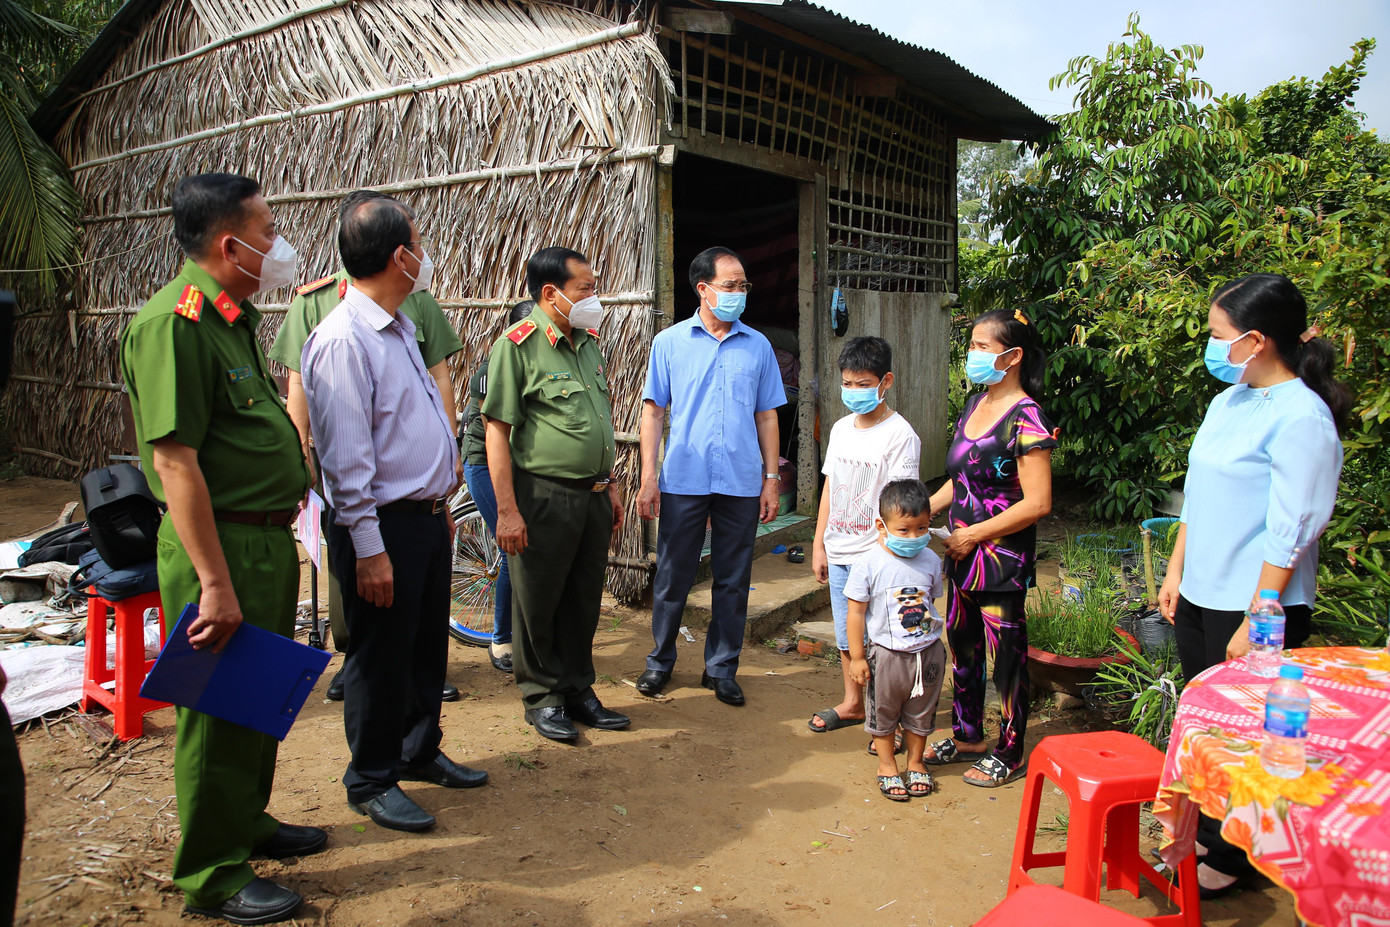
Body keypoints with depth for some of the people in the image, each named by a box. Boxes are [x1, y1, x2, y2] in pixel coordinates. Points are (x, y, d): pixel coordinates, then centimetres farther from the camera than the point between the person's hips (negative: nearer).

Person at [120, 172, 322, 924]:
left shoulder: (232, 318, 12)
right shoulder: (174, 322, -18)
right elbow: (174, 460, -23)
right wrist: (215, 582, -24)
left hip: (268, 538, 9)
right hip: (220, 544, -9)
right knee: (218, 710, 4)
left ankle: (247, 822, 39)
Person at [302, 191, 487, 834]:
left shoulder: (398, 328, 13)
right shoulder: (343, 339, -18)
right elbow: (346, 455, -21)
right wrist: (368, 546, -21)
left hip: (427, 516, 9)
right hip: (384, 526, -9)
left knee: (427, 647, 20)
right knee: (381, 657, 5)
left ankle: (419, 751, 38)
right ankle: (371, 781, 23)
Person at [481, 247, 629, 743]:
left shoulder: (589, 343, 12)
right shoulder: (518, 344, -10)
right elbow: (496, 428, -13)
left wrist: (610, 484, 18)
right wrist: (507, 510, -17)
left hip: (592, 495, 7)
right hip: (543, 496, -7)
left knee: (584, 599, 14)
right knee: (538, 603, 6)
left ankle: (578, 690, 29)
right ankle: (542, 697, 22)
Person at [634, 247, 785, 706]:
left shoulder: (758, 346, 8)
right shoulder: (670, 342, 4)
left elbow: (767, 415, 11)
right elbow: (653, 410, 3)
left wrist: (771, 478, 5)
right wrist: (648, 476, -4)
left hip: (741, 483, 2)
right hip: (683, 481, -1)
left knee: (733, 581, 8)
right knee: (672, 577, 7)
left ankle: (721, 668, 22)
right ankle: (661, 662, 25)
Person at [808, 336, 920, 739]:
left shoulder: (901, 435, -11)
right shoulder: (841, 429, 9)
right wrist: (819, 544, 14)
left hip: (876, 556, -7)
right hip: (839, 552, 7)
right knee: (845, 634, 18)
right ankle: (852, 703, 35)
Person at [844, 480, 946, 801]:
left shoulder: (930, 561, -4)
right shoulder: (868, 563, -16)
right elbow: (855, 612, -10)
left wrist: (931, 641, 14)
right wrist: (857, 657, -9)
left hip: (928, 652, 3)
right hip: (887, 654, -3)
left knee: (921, 713, 17)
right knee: (883, 712, 12)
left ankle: (916, 761, 37)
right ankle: (887, 765, 32)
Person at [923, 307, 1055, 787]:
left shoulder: (1026, 419, -17)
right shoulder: (975, 404, 9)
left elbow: (1037, 503, -21)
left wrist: (973, 535, -17)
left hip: (1002, 557, -8)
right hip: (963, 555, 8)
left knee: (1006, 653, 5)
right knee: (962, 646, 18)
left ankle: (1009, 753, 22)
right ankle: (967, 735, 36)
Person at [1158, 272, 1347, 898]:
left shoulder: (1301, 417, -18)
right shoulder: (1227, 401, 8)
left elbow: (1288, 536, -19)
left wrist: (1256, 624, -18)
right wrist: (1175, 573, 13)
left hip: (1259, 608, -8)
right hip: (1200, 596, 8)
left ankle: (1232, 857, 25)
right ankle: (1202, 834, 35)